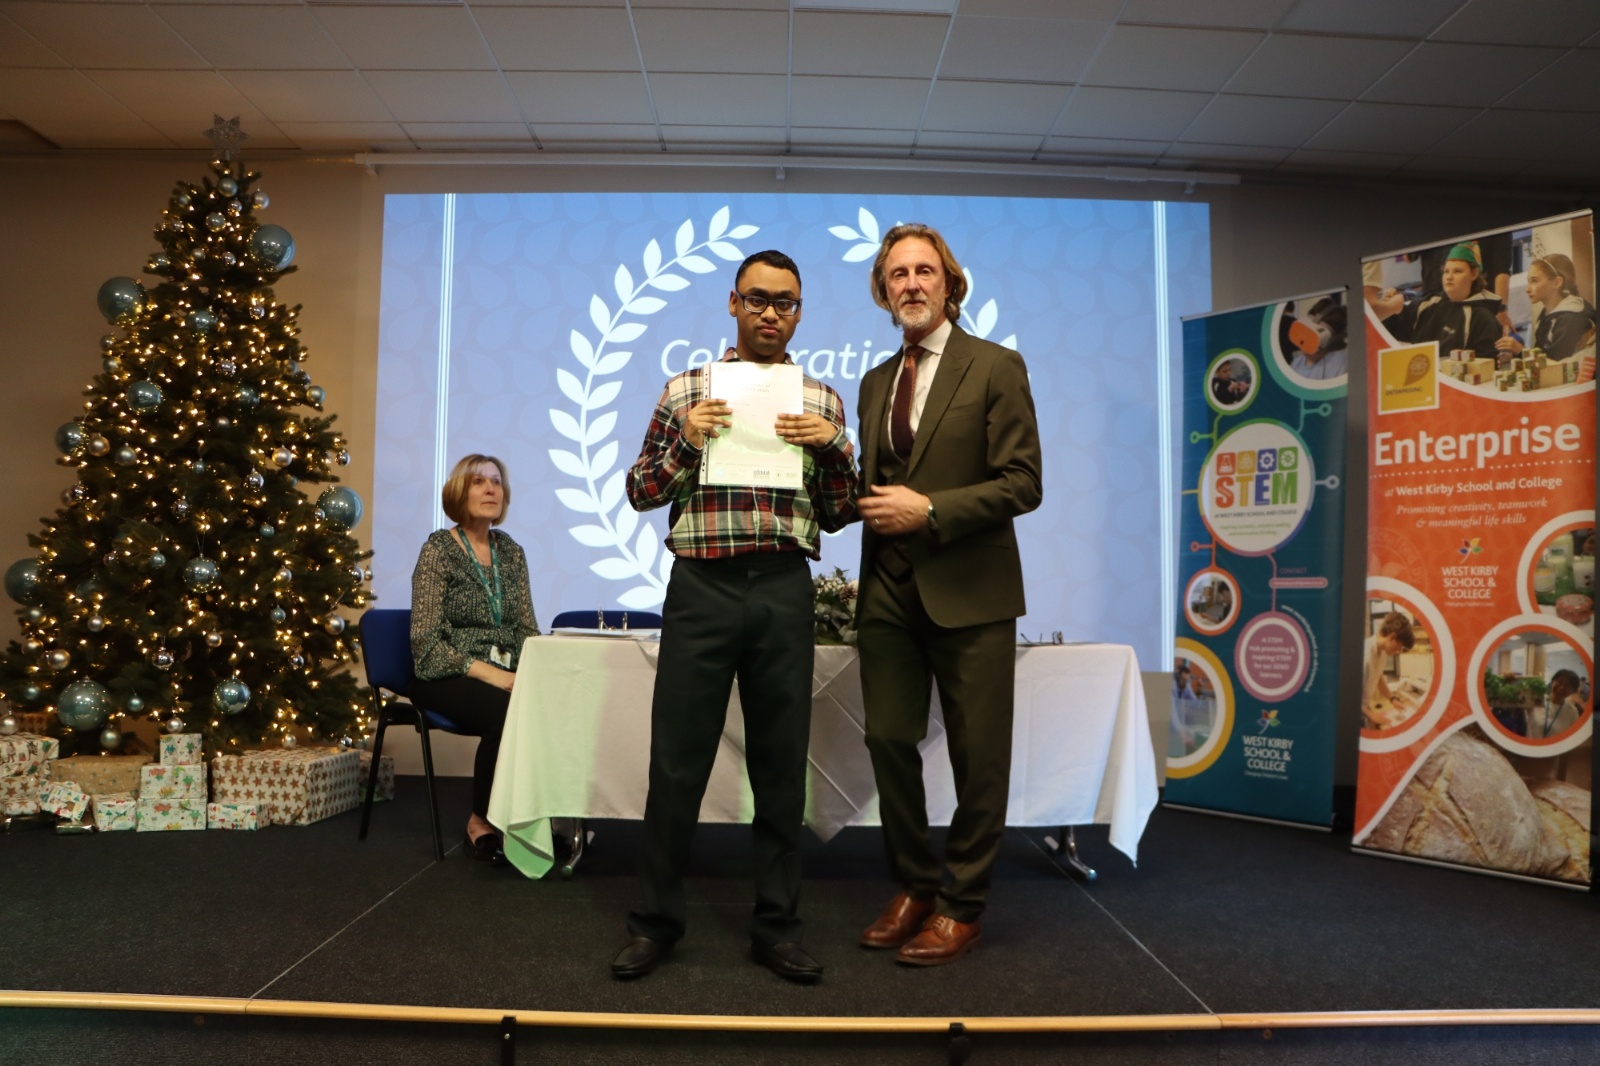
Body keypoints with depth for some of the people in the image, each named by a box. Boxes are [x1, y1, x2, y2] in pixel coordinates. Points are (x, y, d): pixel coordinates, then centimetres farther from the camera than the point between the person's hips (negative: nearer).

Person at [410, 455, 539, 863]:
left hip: (504, 676, 4)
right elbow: (426, 641, -11)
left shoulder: (511, 551, 12)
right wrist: (487, 672, -22)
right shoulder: (439, 549, -3)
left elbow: (527, 628, 13)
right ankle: (480, 823, -14)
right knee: (507, 711, -35)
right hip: (448, 677, -4)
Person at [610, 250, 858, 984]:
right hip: (701, 587, -1)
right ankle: (656, 920, 19)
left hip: (784, 593, 1)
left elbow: (839, 517, 10)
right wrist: (684, 443, -8)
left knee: (780, 761, 7)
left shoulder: (820, 401, 11)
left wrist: (833, 446, -6)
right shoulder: (686, 390, 9)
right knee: (677, 758, 3)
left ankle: (776, 925, 21)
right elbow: (639, 493, 8)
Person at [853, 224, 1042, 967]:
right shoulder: (876, 381, 15)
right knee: (889, 741, 9)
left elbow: (1022, 484, -9)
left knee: (978, 757, 4)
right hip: (890, 590, 5)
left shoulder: (995, 367, -3)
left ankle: (960, 906, 20)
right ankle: (914, 885, 27)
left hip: (968, 591, -5)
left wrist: (930, 510, -16)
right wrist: (870, 503, -1)